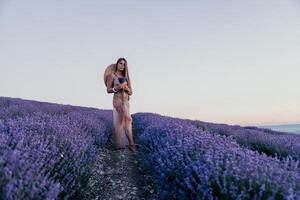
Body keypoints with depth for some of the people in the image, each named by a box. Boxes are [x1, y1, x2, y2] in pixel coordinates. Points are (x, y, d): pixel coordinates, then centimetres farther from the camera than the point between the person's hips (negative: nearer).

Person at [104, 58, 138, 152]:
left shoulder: (125, 77, 15)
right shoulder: (112, 75, 1)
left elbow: (130, 92, 11)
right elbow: (108, 90, 0)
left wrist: (126, 88, -10)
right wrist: (116, 88, -18)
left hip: (126, 101, 6)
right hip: (118, 100, -6)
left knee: (120, 122, 5)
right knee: (128, 119, -20)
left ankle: (118, 144, 7)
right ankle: (131, 143, -20)